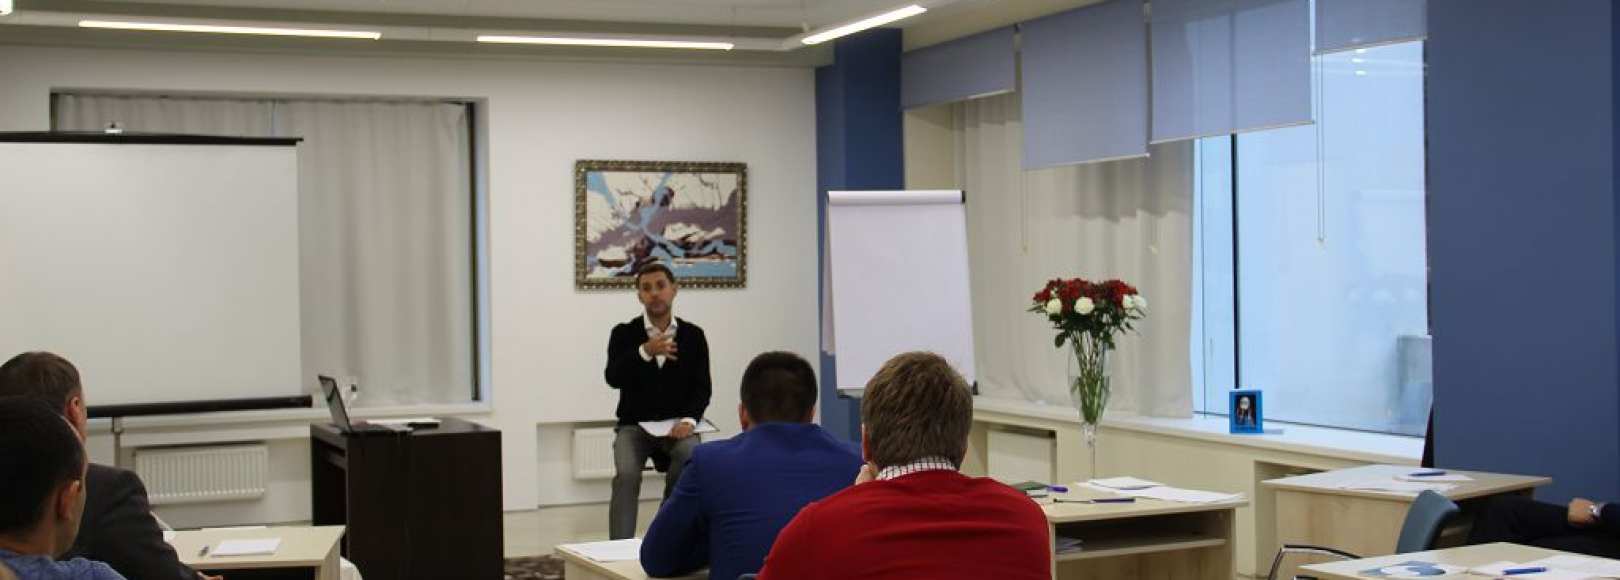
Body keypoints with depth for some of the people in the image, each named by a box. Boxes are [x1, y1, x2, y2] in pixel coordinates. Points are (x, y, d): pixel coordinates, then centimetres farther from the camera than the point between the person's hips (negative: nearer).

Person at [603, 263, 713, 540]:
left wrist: (688, 420, -21)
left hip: (678, 424, 0)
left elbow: (702, 387, -1)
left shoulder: (693, 335, 3)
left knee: (691, 466, -31)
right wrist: (645, 351, -30)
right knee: (626, 475, -29)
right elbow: (613, 378, -15)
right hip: (634, 425, 0)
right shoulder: (624, 334, 1)